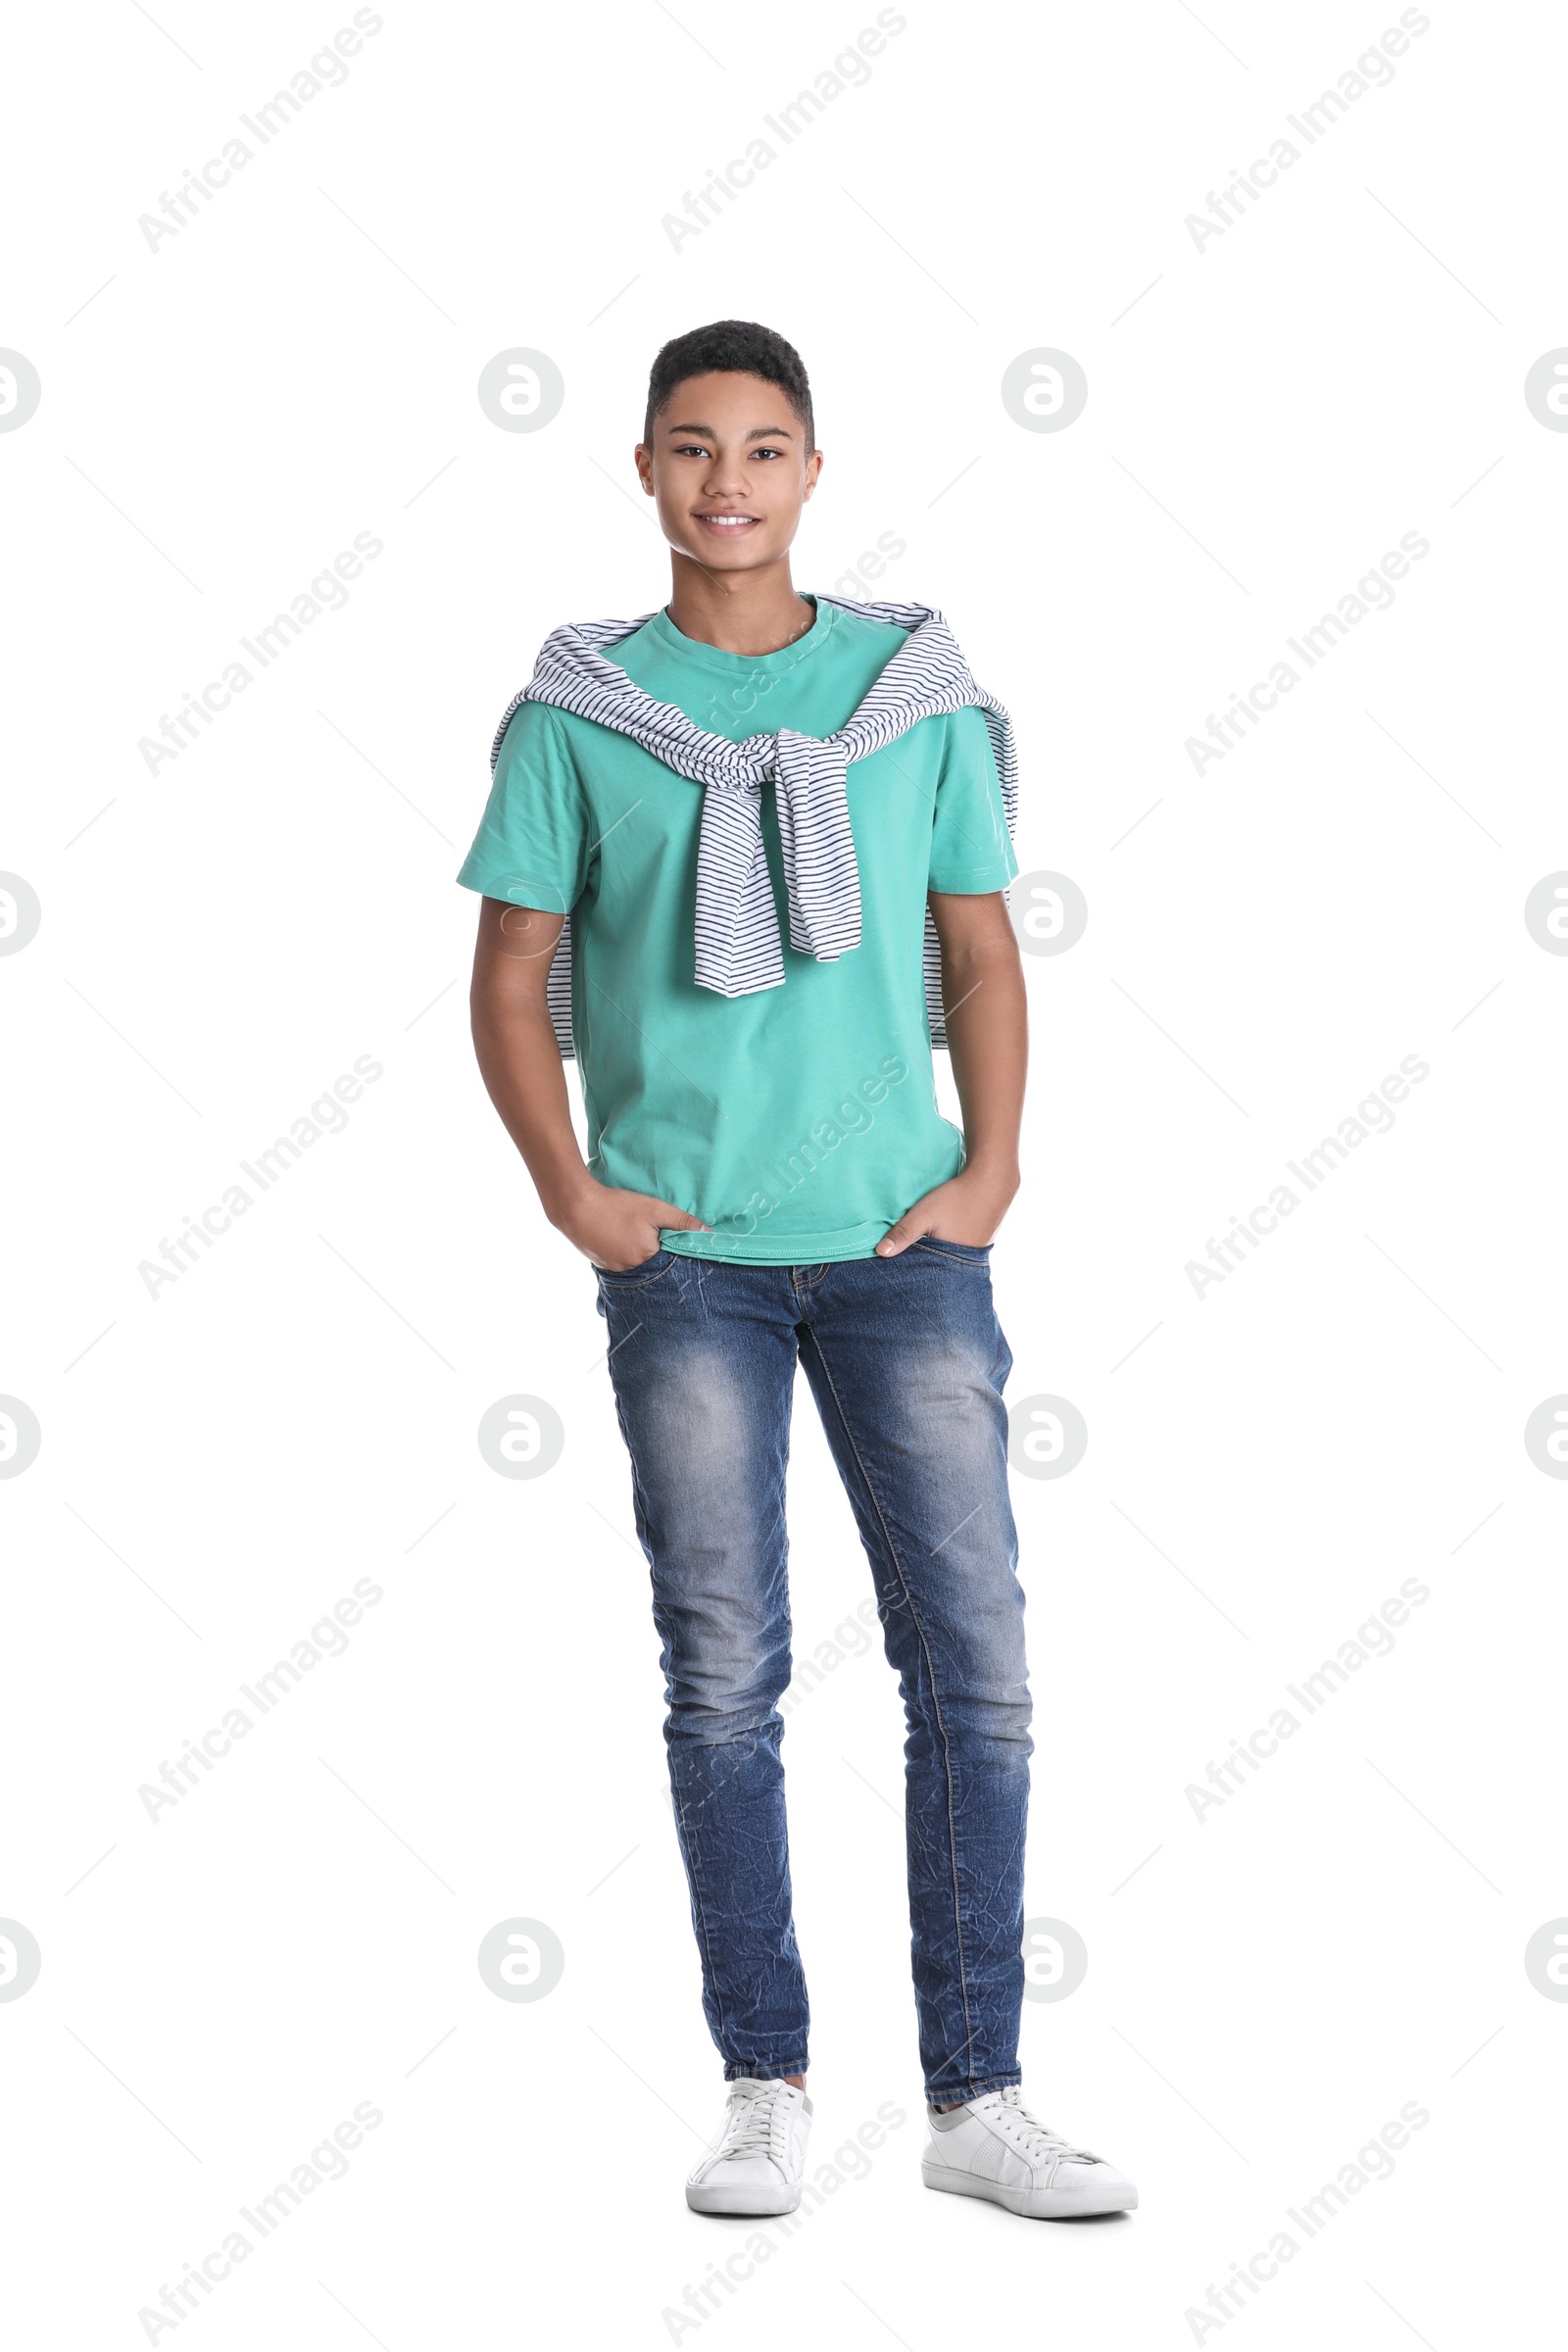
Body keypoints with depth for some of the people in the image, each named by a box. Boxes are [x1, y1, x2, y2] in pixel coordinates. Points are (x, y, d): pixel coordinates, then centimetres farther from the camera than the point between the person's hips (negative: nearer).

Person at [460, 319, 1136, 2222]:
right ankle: (765, 2087, 16)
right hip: (687, 1255, -1)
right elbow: (512, 978, 6)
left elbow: (981, 952, 11)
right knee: (725, 1676, 4)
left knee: (973, 1663, 0)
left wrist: (993, 1165, -1)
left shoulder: (919, 690, 7)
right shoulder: (580, 713, 4)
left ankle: (977, 2099, 10)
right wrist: (572, 1195, -4)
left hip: (901, 1240, 1)